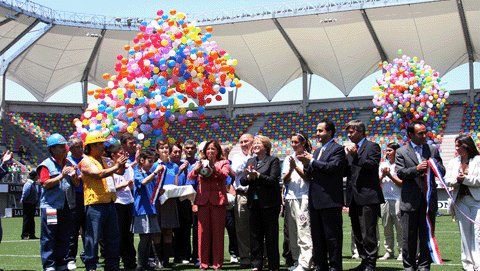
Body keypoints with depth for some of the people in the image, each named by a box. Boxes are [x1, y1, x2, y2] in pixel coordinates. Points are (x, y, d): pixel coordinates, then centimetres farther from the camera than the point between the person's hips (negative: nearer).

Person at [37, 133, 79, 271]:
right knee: (49, 238, -2)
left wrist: (74, 176, -7)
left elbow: (77, 183, 14)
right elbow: (45, 184, -14)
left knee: (64, 238, 12)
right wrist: (61, 176, -20)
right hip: (50, 206, -6)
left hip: (67, 206, 6)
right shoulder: (46, 165, -5)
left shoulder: (69, 164, 14)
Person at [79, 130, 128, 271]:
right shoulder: (86, 161, -4)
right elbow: (99, 174, -19)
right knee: (93, 237, -3)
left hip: (109, 202, 8)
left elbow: (121, 172, 16)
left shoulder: (106, 160, 18)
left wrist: (121, 164, -3)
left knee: (113, 236, 11)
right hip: (95, 204, -7)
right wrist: (116, 166, -18)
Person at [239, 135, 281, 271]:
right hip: (254, 202, 5)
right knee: (255, 235, 8)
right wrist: (248, 177, -12)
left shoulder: (273, 161, -2)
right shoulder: (250, 161, 15)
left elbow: (273, 180, -13)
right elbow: (242, 181, 8)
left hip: (269, 203, -5)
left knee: (271, 236, 1)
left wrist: (257, 175, -21)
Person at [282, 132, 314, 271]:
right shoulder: (288, 159, 14)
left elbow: (309, 178, -7)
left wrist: (296, 167, -13)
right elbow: (285, 180, 8)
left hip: (303, 198, -6)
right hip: (290, 198, 6)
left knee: (303, 231, -10)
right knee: (292, 233, 7)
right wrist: (290, 169, -10)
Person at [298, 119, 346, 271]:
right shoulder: (317, 151, 20)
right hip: (315, 201, 8)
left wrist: (312, 161, -14)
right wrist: (306, 164, -2)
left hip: (329, 200, -8)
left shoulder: (337, 149, -5)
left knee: (332, 236, -3)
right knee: (317, 236, 12)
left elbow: (333, 167, -21)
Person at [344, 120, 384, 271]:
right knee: (357, 233, 11)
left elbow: (373, 165, -15)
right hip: (354, 197, 7)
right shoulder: (350, 148, 18)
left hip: (368, 196, -7)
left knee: (368, 233, -7)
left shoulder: (372, 146, -1)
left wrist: (356, 154, -19)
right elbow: (345, 172, 13)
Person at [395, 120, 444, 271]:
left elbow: (442, 171, 9)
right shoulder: (402, 152, 3)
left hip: (429, 199, 2)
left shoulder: (433, 150, 10)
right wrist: (416, 169, -20)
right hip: (410, 200, -2)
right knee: (409, 236, 4)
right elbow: (400, 173, -7)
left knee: (427, 235, 6)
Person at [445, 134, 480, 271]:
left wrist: (465, 179, -15)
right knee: (465, 233, 8)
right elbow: (447, 180, 8)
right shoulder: (453, 162, 13)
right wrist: (456, 180, -11)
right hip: (460, 201, 5)